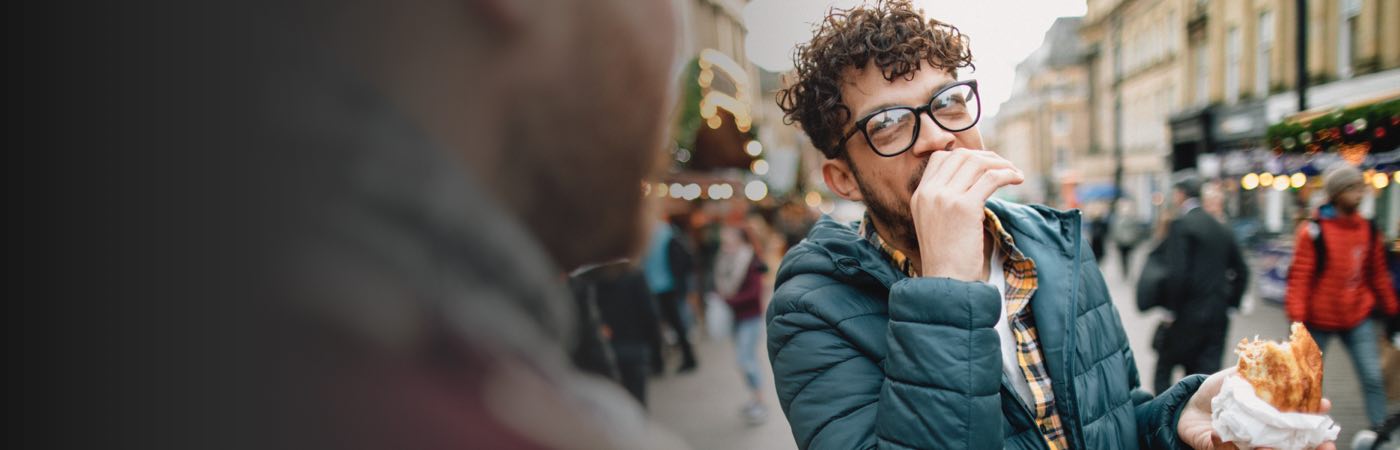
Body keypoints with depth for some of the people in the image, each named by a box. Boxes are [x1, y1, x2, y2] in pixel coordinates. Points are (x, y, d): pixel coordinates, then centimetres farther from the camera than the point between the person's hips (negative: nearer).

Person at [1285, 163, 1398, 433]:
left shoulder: (1369, 230, 2)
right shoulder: (1313, 231, -15)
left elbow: (1378, 276, 12)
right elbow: (1299, 278, -16)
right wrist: (1297, 320, -20)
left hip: (1358, 319, 4)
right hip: (1319, 320, -4)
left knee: (1373, 379, -2)